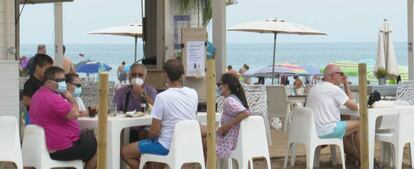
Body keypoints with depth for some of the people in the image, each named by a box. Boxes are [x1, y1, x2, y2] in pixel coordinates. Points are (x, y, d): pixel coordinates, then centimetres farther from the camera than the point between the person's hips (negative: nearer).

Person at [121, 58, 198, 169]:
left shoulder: (162, 97, -19)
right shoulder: (193, 94, -1)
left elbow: (154, 132, -16)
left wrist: (150, 138, 6)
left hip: (167, 146, -7)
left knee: (125, 152, 5)